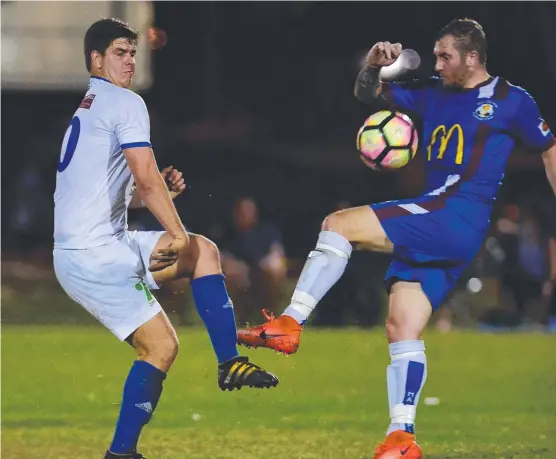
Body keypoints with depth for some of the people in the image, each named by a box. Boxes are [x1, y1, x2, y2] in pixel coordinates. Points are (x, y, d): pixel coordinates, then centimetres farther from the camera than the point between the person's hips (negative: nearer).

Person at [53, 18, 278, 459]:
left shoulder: (86, 109, 21)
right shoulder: (126, 103, -8)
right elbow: (146, 178, -19)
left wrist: (159, 191, 10)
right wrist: (178, 235, -12)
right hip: (95, 253, -10)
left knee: (203, 251, 13)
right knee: (161, 345, -10)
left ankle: (229, 363, 6)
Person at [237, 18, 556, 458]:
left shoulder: (511, 101, 2)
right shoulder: (433, 93, 18)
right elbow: (368, 93, 24)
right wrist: (373, 64, 3)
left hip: (458, 218, -7)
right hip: (431, 223, 7)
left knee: (339, 224, -18)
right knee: (402, 329, 2)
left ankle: (289, 323, -20)